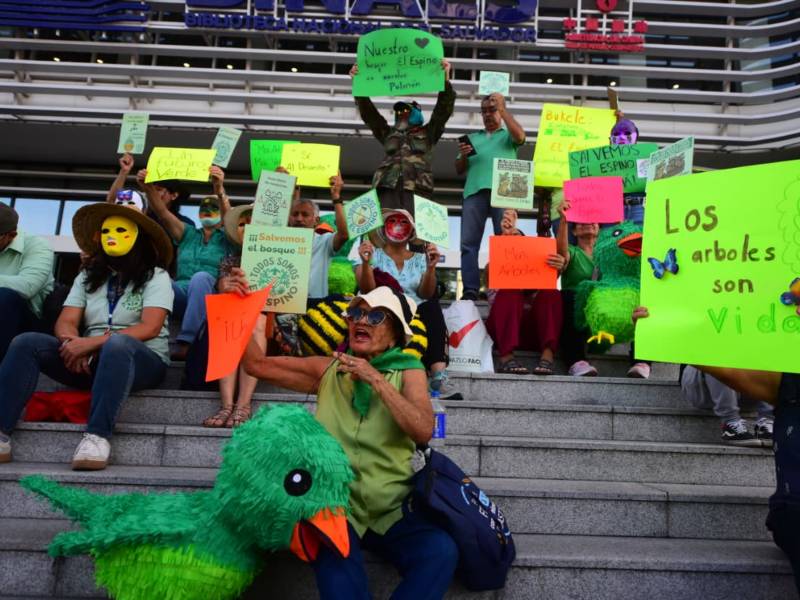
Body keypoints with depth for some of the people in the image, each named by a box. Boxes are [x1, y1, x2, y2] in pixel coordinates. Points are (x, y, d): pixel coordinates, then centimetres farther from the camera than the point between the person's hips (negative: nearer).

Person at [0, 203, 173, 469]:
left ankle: (97, 436, -44)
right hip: (91, 360, 5)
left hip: (142, 361, -5)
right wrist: (72, 343, -19)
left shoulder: (155, 276, 0)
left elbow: (150, 328, -15)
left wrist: (92, 342, -23)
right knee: (26, 343, -15)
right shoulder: (88, 276, 16)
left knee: (117, 344, -39)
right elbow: (65, 321, 6)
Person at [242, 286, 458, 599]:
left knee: (441, 550, -26)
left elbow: (423, 431, -12)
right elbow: (257, 364, 11)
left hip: (390, 511, 1)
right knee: (335, 550, -33)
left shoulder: (408, 371, 4)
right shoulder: (329, 369, 10)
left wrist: (376, 380, -16)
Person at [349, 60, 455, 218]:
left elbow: (444, 109, 14)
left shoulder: (428, 133, 24)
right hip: (388, 185, 2)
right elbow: (368, 112, 25)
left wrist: (445, 79, 1)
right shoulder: (388, 133, 30)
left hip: (417, 187, -2)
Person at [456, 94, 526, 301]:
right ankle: (470, 291, -12)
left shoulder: (508, 135, 22)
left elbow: (520, 136, -3)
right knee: (469, 242, -10)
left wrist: (503, 108, 3)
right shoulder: (472, 137, 30)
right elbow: (459, 170, 25)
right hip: (475, 190, 3)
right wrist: (463, 155, 3)